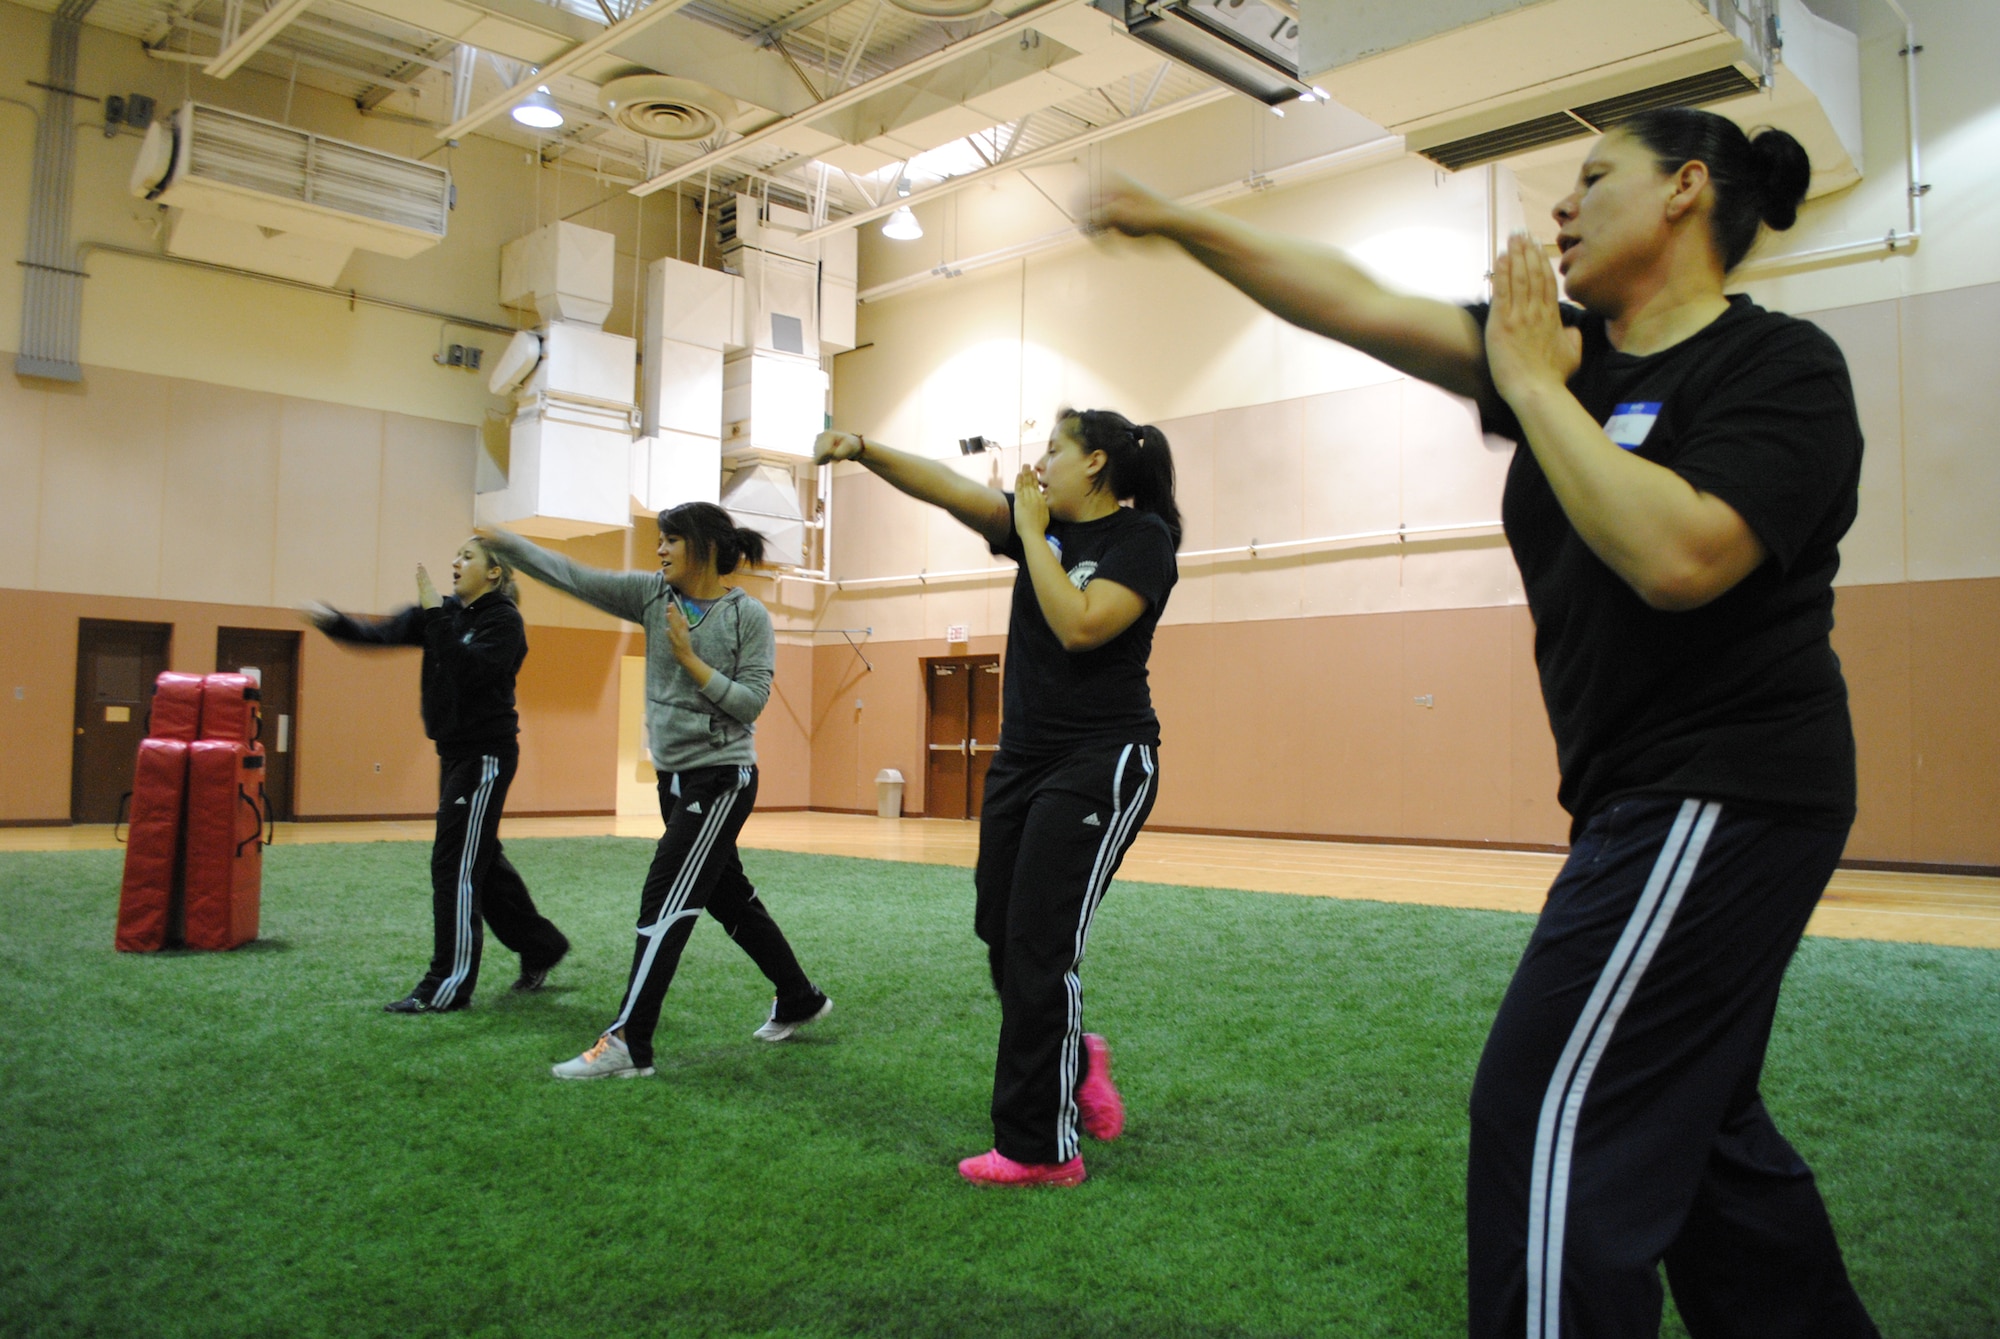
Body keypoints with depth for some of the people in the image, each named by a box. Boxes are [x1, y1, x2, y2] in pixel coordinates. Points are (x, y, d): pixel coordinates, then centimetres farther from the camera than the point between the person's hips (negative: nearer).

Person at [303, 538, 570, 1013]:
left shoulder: (503, 621, -12)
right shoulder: (446, 612, 9)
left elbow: (468, 669, -28)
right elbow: (383, 633, 1)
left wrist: (435, 613, -27)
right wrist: (332, 621, -15)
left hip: (485, 754, -8)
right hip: (455, 751, 8)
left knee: (455, 864, -6)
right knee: (481, 858, 16)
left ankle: (448, 986, 2)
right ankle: (540, 946, 30)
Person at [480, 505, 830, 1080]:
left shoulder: (749, 616, -11)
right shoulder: (652, 594, 2)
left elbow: (751, 702, -15)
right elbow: (572, 576, -4)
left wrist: (688, 657, -19)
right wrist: (502, 540, -12)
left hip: (722, 778, -7)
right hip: (674, 776, 7)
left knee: (665, 902, -10)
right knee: (730, 899, 16)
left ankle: (627, 1044, -4)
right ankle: (800, 1000, 33)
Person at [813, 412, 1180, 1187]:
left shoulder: (1141, 537, -9)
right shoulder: (1042, 523, 9)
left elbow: (1080, 626, -23)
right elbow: (946, 488, -4)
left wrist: (1031, 534, -15)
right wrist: (865, 451, -17)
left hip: (1100, 765, -7)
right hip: (1022, 759, 8)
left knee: (1038, 949, -6)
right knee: (999, 934, 12)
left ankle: (1042, 1151, 8)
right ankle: (1075, 1057, 37)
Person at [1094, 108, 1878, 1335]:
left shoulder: (1782, 366, -12)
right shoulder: (1570, 354, 8)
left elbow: (1676, 556, -29)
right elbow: (1361, 306, 5)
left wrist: (1531, 386, -19)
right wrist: (1179, 225, 2)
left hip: (1723, 796, -8)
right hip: (1648, 798, 8)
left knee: (1552, 1112, -7)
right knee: (1683, 1114, 19)